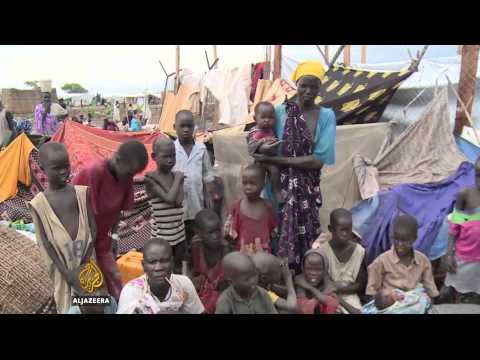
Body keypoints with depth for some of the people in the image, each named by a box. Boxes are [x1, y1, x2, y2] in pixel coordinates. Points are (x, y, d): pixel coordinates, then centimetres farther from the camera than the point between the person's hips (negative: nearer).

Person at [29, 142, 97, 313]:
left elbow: (92, 226, -1)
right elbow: (44, 241, -7)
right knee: (68, 302, 11)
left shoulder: (82, 193, -4)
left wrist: (87, 258, -6)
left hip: (87, 259, 2)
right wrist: (65, 272, -9)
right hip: (64, 263, -1)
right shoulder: (38, 203, -9)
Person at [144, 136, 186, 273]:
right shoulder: (150, 179, -13)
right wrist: (177, 179, -12)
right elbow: (170, 199, -24)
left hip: (179, 233, 5)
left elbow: (178, 201, -13)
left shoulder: (177, 176, 2)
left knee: (178, 269, 19)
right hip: (161, 236, -5)